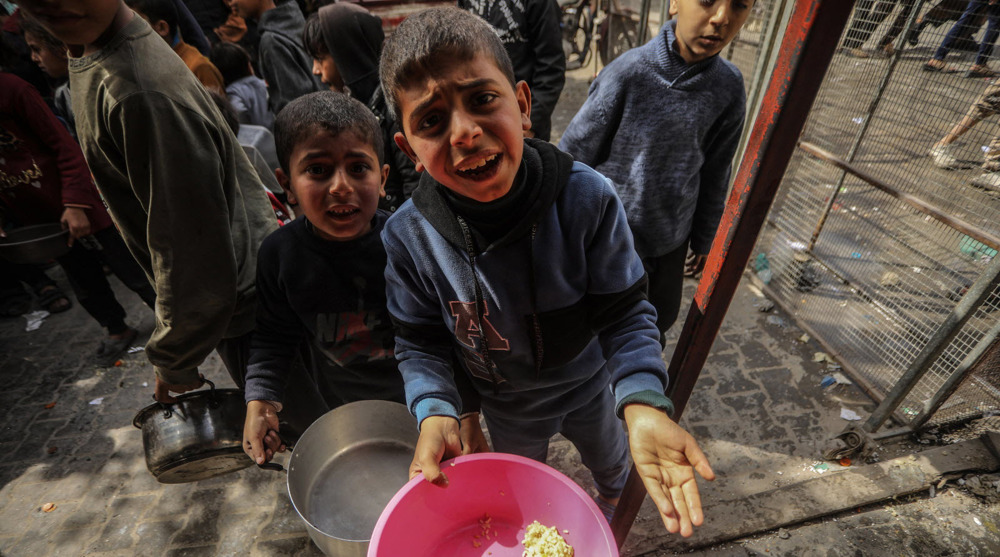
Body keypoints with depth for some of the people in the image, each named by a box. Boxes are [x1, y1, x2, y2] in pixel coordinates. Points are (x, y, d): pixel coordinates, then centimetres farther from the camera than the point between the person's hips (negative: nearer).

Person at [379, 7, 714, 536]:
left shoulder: (588, 198, -32)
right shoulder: (407, 236, -28)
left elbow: (625, 313, -22)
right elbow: (420, 343, -15)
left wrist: (642, 403, -37)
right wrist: (436, 413, -32)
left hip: (590, 383, 0)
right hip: (506, 407, 1)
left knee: (609, 459, 35)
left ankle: (610, 502, 75)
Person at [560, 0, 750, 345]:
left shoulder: (729, 87, -5)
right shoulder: (628, 73, -19)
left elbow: (715, 172, 6)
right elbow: (574, 155, -12)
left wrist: (704, 238, 14)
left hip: (671, 238, 4)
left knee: (663, 316, 22)